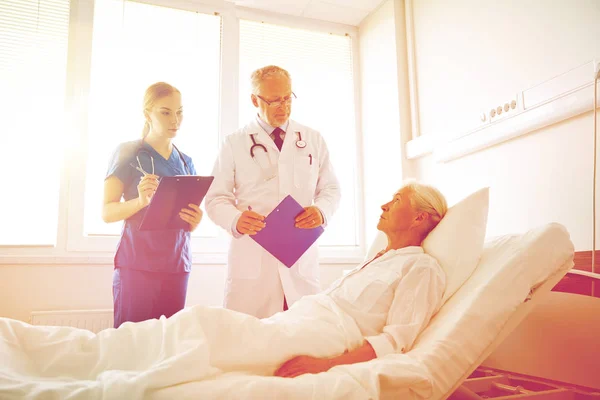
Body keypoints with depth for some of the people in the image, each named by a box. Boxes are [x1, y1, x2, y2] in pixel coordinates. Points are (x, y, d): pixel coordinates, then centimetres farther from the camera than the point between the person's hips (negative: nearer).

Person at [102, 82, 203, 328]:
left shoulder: (186, 163, 14)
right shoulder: (127, 153, -1)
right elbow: (107, 212, -6)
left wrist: (195, 221, -6)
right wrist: (141, 201, -24)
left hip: (177, 264, 4)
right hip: (137, 264, -4)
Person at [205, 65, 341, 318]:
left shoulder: (313, 140, 14)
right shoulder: (234, 143, 8)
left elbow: (330, 188, 14)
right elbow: (216, 198, 5)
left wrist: (321, 210, -9)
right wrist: (236, 219, -17)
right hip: (251, 257, -1)